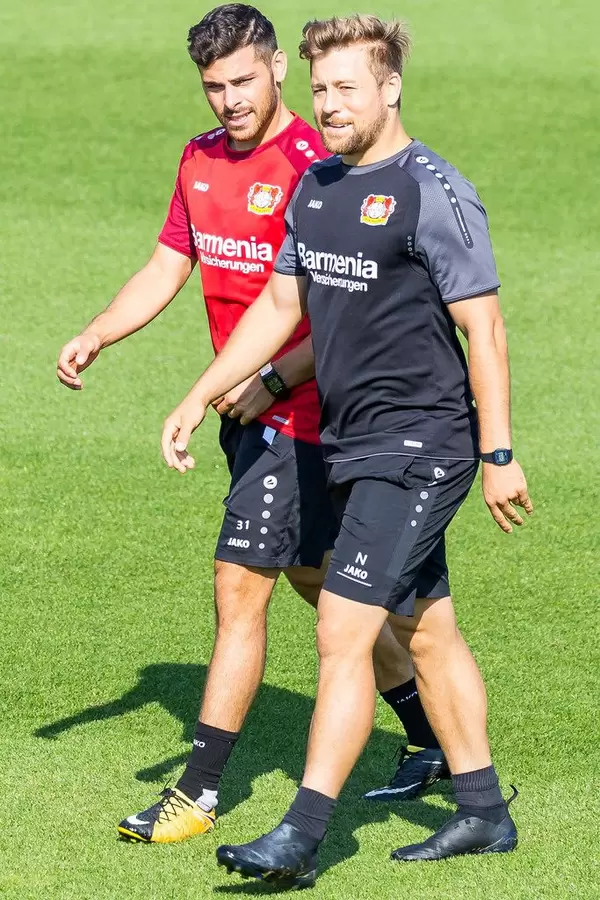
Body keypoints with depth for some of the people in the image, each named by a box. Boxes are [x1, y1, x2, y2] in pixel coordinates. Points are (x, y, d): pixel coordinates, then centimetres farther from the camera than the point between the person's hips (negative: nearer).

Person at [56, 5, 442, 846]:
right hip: (244, 409, 9)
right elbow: (166, 269, 16)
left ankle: (198, 793, -3)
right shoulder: (201, 160, 9)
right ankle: (432, 738, 33)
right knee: (317, 579, 18)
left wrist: (271, 382, -25)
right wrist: (95, 336, 1)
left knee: (240, 591, -9)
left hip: (298, 413, -8)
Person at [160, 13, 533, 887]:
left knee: (343, 633, -13)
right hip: (352, 446, 9)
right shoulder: (316, 186, 10)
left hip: (419, 446, -8)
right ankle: (483, 812, 26)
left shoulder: (434, 194, -15)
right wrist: (198, 400, 16)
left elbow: (483, 329, -15)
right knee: (425, 633, 16)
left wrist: (498, 456, -16)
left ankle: (301, 836, -13)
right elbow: (281, 305, 19)